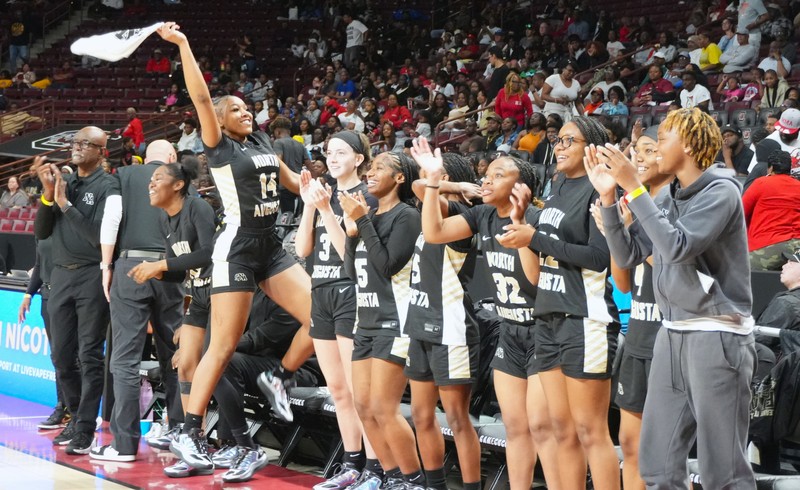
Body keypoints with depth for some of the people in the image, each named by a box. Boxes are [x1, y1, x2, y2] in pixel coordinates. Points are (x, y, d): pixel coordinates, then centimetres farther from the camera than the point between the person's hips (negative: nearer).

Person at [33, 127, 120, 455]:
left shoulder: (107, 186, -5)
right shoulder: (62, 182, 13)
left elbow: (100, 235, -15)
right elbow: (41, 232, 9)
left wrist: (65, 204, -15)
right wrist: (47, 195, -5)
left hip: (91, 276, -6)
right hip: (61, 274, 6)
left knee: (90, 356, -6)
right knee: (62, 356, 8)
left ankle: (85, 431, -5)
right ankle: (78, 417, 24)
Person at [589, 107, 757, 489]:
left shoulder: (720, 192, -9)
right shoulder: (666, 198, 12)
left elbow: (678, 247, -22)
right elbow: (628, 255, 11)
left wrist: (633, 187, -20)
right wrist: (609, 197, 0)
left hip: (717, 336, -7)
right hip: (672, 334, 7)